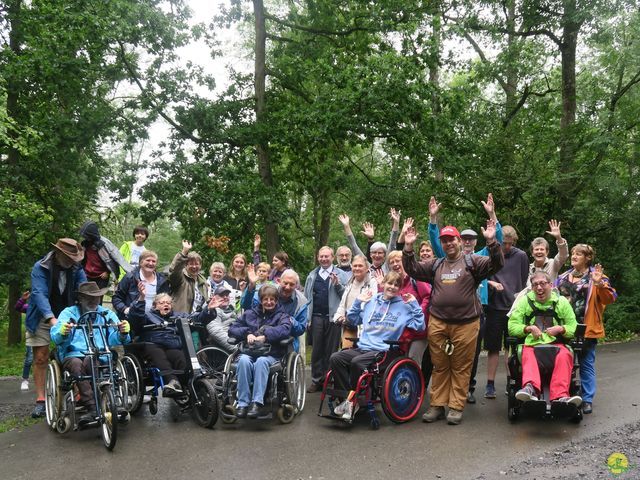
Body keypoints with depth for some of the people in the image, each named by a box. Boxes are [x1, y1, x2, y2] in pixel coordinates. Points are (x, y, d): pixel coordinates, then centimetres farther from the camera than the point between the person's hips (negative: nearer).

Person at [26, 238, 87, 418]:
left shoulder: (77, 269, -5)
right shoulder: (40, 268, -14)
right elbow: (39, 293, -26)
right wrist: (51, 318, -40)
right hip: (42, 319, -2)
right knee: (40, 358, -1)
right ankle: (40, 400, 4)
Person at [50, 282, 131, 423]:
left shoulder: (107, 314, 18)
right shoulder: (69, 313, 14)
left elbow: (115, 340, 3)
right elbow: (55, 336, -5)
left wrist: (123, 333, -21)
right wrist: (62, 332, -29)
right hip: (73, 355, 0)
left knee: (89, 361, -33)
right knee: (76, 364, -33)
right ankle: (93, 408, -38)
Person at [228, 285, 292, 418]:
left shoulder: (282, 316, 14)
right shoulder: (249, 314, 22)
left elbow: (285, 330, -9)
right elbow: (232, 329, 14)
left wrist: (265, 336, -20)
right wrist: (247, 333, -5)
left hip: (271, 354, -2)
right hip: (249, 352, 2)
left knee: (261, 361, -36)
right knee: (244, 360, -33)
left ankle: (257, 402, -42)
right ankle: (242, 403, -33)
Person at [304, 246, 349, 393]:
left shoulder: (341, 275, 4)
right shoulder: (312, 276, 14)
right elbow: (307, 296, 16)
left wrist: (337, 284, -15)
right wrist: (307, 316, 8)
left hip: (333, 316, -3)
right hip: (316, 317, 3)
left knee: (331, 350, 3)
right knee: (317, 350, 6)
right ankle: (316, 380, 13)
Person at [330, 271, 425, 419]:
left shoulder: (404, 306, 6)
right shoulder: (371, 301, 16)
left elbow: (420, 326, -3)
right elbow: (352, 320, 23)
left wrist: (414, 305, -7)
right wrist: (358, 301, 11)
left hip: (383, 351, -5)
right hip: (362, 347, 5)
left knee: (356, 362, -32)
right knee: (336, 358, -20)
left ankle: (352, 400, -11)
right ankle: (346, 399, -13)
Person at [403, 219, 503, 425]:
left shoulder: (472, 262, 4)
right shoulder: (435, 265, 15)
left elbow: (496, 264, -8)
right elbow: (413, 270, 13)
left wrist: (491, 242, -21)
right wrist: (408, 248, 1)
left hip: (465, 324, -3)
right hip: (437, 323, 3)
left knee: (461, 367, 3)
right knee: (440, 366, 9)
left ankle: (456, 407, 12)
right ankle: (437, 406, 16)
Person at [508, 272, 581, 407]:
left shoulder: (562, 302, 17)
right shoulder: (525, 301, 15)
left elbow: (573, 328, 13)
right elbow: (512, 326, 8)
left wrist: (561, 329, -7)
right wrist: (528, 328, -10)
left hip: (556, 344, 1)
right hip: (531, 344, -1)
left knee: (565, 356, -33)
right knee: (528, 356, -35)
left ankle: (560, 396, -44)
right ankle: (531, 388, -59)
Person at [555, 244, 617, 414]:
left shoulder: (596, 277, -2)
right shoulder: (563, 277, 12)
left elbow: (610, 298, -11)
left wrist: (599, 284, -25)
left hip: (586, 329, -5)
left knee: (586, 365, 2)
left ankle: (587, 400, 9)